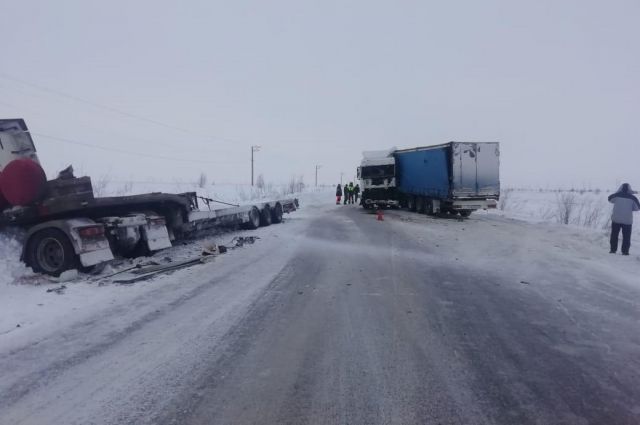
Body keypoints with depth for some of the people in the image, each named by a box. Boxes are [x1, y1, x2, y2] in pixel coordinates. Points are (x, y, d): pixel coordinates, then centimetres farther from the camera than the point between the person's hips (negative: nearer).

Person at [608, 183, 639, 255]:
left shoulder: (616, 195, -5)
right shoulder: (632, 198, -6)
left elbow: (610, 199, 16)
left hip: (616, 219, 1)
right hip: (627, 220, -1)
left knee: (614, 235, 10)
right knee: (626, 236, 6)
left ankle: (613, 249, 10)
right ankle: (625, 251, 3)